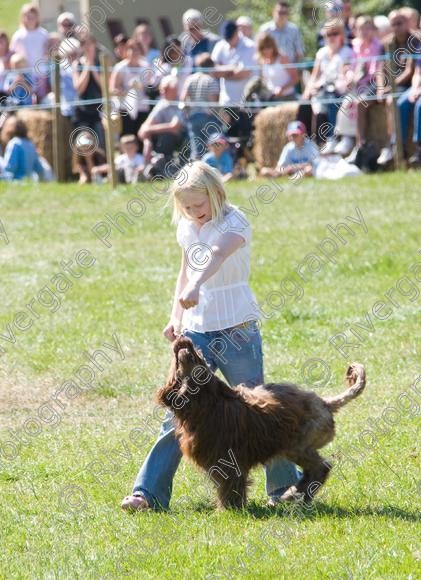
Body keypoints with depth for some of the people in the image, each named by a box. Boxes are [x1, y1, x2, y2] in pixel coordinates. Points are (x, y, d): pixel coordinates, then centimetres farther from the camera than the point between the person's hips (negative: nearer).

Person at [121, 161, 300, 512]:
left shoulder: (234, 223, -12)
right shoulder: (187, 228, 9)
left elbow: (219, 254, -33)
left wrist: (196, 286, -52)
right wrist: (176, 317, 10)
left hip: (237, 329, -5)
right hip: (196, 331, 5)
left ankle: (286, 486, 20)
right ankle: (148, 492, -6)